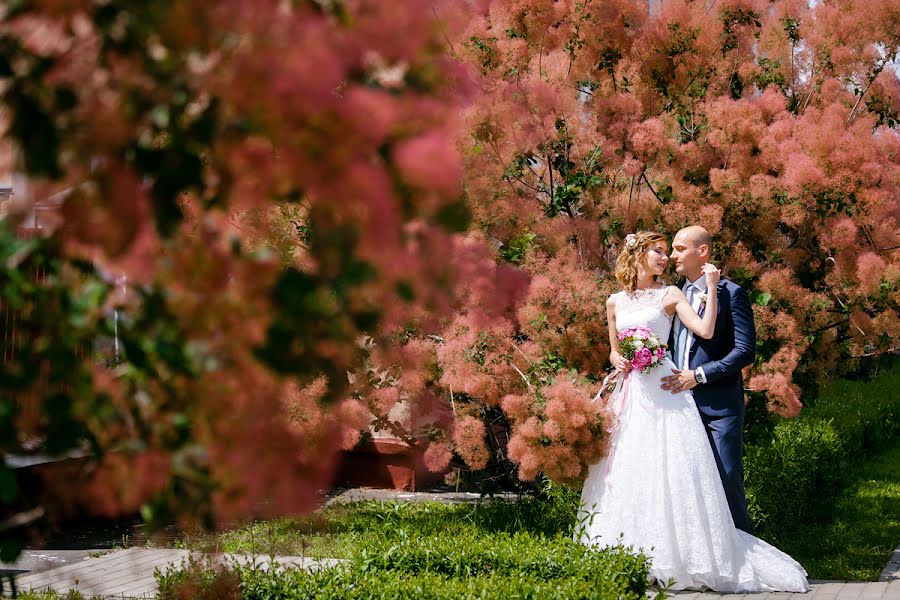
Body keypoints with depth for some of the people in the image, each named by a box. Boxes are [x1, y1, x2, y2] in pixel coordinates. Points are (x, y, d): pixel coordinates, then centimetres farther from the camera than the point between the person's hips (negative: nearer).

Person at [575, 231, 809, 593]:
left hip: (662, 391, -4)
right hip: (628, 393, 4)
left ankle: (675, 558, -4)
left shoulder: (669, 295, 4)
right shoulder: (615, 302, 13)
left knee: (666, 472, -9)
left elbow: (705, 330, -8)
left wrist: (711, 287, -8)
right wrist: (618, 360, 1)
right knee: (624, 475, 2)